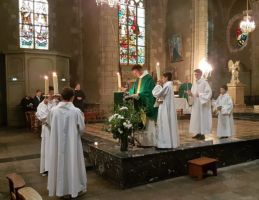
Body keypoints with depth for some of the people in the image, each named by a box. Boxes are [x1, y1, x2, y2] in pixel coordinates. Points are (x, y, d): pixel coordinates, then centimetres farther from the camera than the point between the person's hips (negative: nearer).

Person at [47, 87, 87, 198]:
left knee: (59, 163, 14)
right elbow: (82, 128, -7)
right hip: (72, 142, -2)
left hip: (58, 142, 2)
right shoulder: (76, 111, -16)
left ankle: (60, 188, 26)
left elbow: (50, 124, 8)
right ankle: (73, 188, 22)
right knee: (72, 163, 11)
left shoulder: (54, 110, -8)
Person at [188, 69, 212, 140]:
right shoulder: (194, 83, 12)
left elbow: (209, 92, -15)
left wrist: (200, 95, -21)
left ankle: (203, 134, 2)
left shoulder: (204, 82, -9)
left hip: (202, 104, -7)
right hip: (195, 104, 7)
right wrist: (190, 94, -7)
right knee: (196, 118, 7)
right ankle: (198, 133, 16)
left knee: (202, 118, -4)